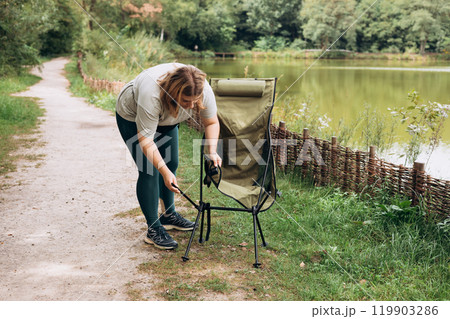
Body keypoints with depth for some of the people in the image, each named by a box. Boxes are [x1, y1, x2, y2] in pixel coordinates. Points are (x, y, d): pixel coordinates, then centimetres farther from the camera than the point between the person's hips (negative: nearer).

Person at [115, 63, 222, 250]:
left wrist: (212, 152, -28)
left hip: (165, 119, 6)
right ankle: (153, 229, -5)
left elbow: (211, 122, -15)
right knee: (150, 170, -12)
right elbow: (145, 140, -38)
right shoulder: (151, 94, -44)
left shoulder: (203, 90, -30)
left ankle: (169, 215, 28)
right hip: (132, 117, -5)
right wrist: (164, 172, -44)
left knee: (171, 164, 10)